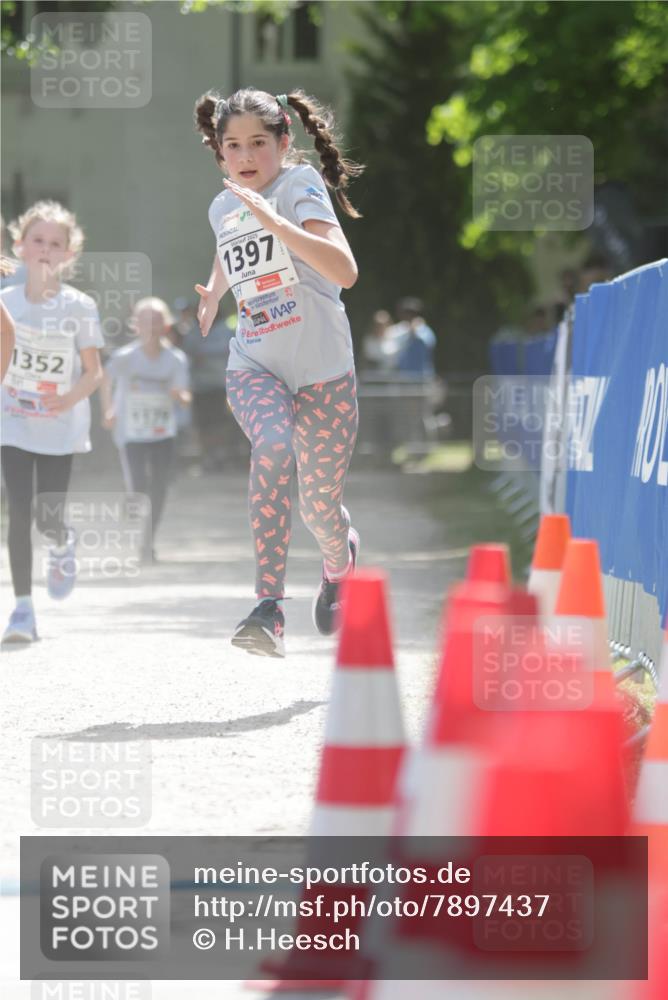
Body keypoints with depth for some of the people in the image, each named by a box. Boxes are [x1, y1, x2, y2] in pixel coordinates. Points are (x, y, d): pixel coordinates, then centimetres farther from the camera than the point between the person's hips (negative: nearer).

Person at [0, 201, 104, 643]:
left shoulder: (79, 306, -6)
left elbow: (94, 372, -6)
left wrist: (69, 399, -23)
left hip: (60, 428, -1)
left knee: (48, 517, -3)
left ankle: (63, 543, 36)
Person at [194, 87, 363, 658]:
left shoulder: (301, 185, -10)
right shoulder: (223, 208, 8)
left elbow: (345, 271, -27)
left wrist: (276, 222, -32)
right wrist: (212, 296, 18)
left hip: (323, 369, -3)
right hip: (254, 367, 3)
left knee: (319, 504, 3)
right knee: (273, 446, -30)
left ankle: (339, 560, 44)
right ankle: (270, 607, -37)